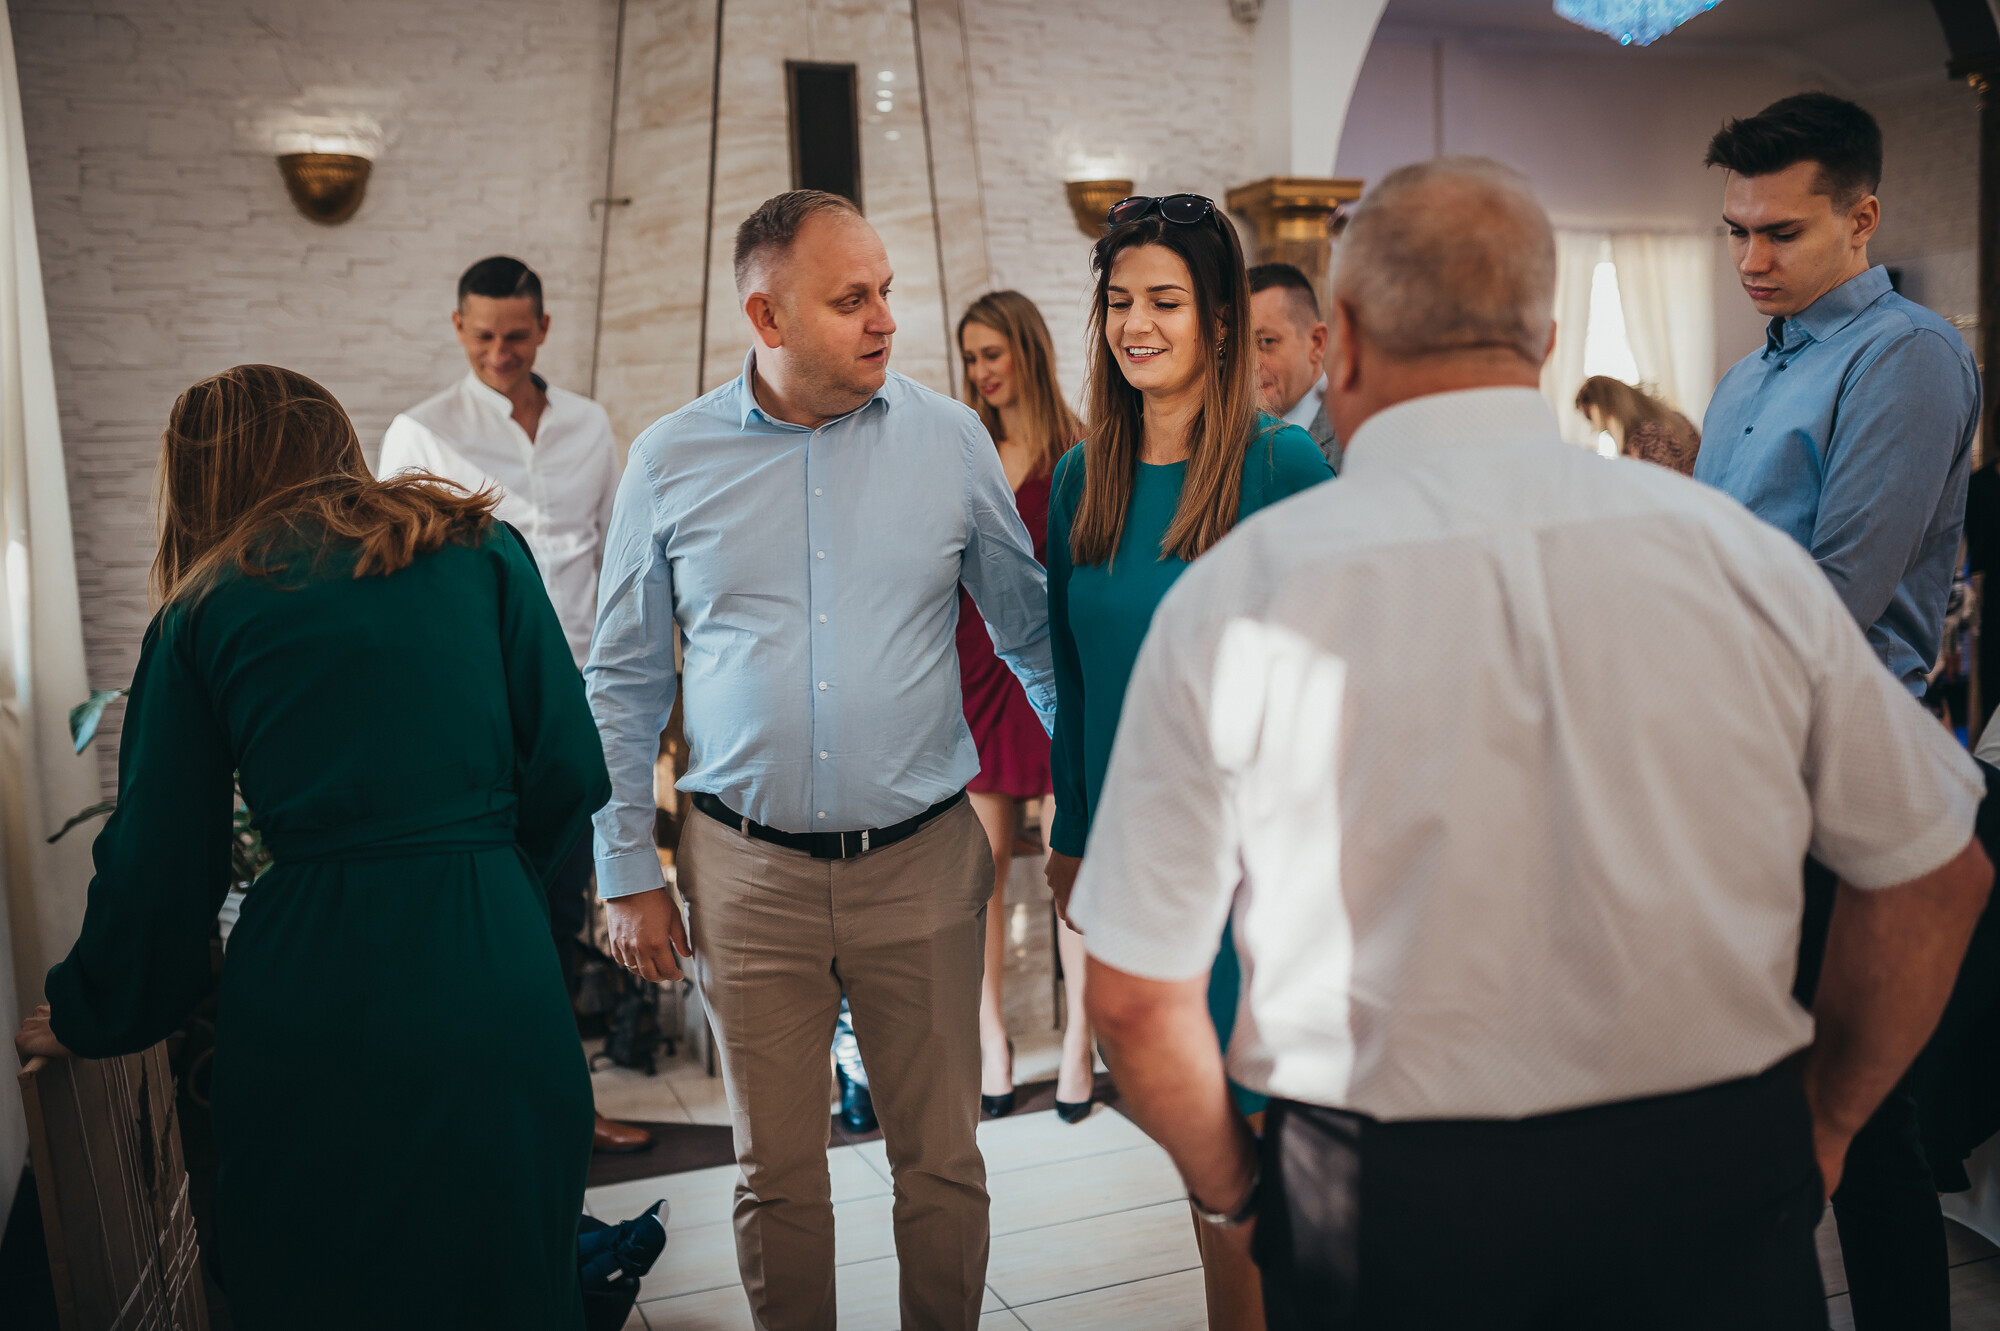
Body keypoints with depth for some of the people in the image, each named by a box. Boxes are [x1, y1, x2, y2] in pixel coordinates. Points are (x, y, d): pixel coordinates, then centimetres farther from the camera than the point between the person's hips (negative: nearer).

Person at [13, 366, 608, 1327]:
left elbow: (157, 861, 8)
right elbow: (570, 771, 2)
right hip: (486, 991, 0)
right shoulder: (482, 551, 5)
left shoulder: (204, 610, 6)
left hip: (304, 1016, 1)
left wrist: (90, 1020, 24)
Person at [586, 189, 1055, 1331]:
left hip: (925, 860, 0)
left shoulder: (951, 440, 0)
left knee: (943, 1162, 9)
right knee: (778, 1175, 12)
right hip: (749, 872, 0)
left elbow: (1033, 630, 9)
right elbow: (625, 685, 7)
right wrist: (629, 876, 4)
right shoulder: (672, 461, 0)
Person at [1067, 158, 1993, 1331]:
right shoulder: (1740, 553, -6)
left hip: (1378, 1214, 0)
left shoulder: (1235, 596, -13)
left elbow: (1136, 996, -9)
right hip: (1718, 1199, 1)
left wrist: (1235, 1190, 8)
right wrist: (1822, 1120, 17)